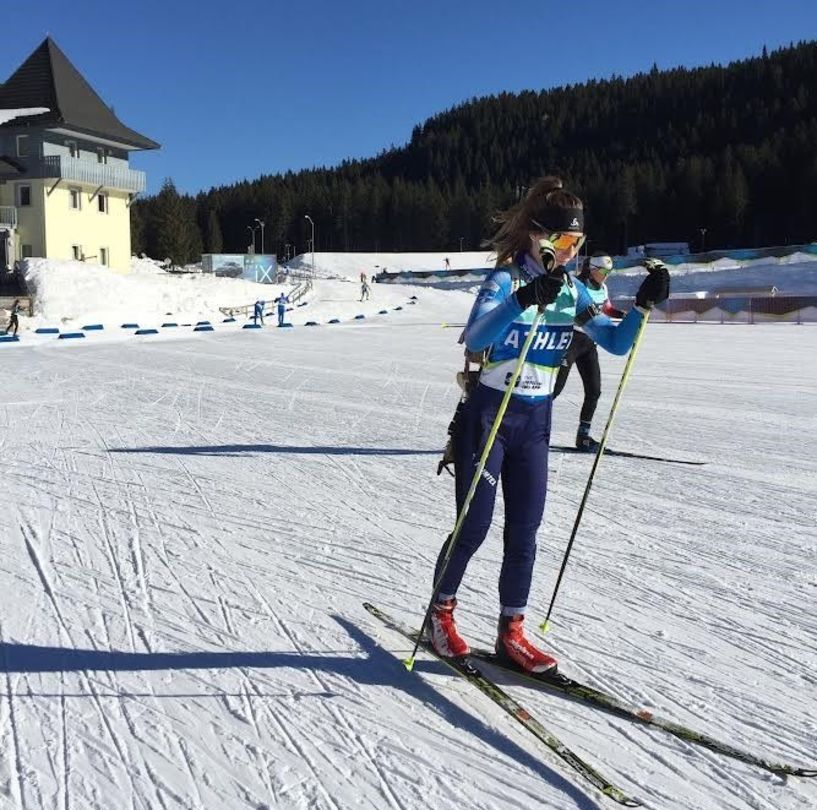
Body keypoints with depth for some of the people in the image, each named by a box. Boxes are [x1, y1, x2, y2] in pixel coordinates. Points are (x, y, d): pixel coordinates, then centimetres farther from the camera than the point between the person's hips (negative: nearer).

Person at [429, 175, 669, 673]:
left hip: (536, 420, 5)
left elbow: (616, 342, 6)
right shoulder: (505, 279, -14)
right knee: (474, 526, -1)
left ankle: (511, 631, 19)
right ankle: (441, 612, 22)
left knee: (524, 531, 6)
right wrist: (525, 297, -47)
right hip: (487, 414, -5)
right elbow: (475, 338, -32)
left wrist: (644, 304, -11)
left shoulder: (573, 291, 4)